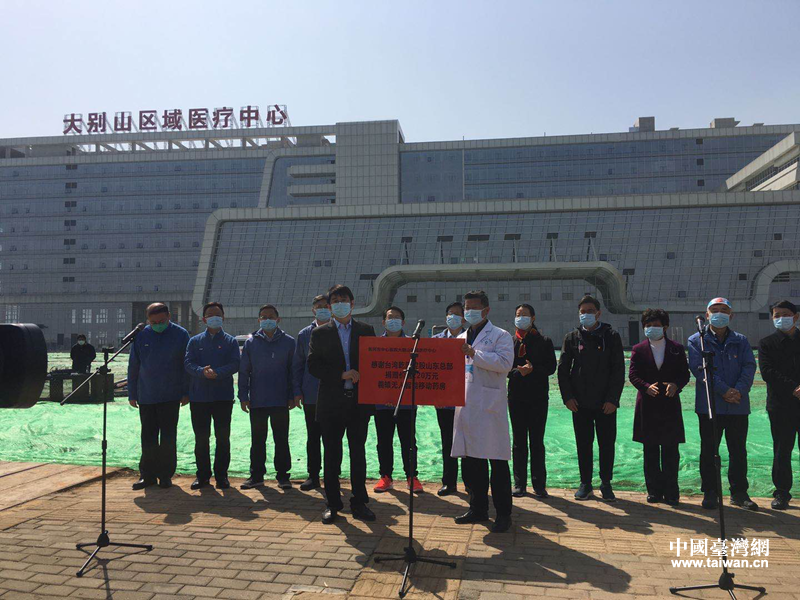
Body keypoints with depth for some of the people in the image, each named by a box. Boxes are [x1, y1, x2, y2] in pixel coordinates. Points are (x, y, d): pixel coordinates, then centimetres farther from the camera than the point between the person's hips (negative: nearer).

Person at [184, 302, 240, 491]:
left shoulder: (230, 341, 8)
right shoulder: (195, 341, 11)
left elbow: (235, 364, -6)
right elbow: (188, 363, -2)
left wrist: (217, 373, -22)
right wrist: (202, 371, -22)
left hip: (223, 396, -1)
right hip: (199, 396, 1)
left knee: (223, 437, 3)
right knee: (201, 437, 6)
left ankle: (221, 475, 13)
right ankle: (202, 475, 18)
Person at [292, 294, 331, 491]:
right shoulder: (305, 334, 8)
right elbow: (297, 364, 9)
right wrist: (297, 391, 1)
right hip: (311, 395, 2)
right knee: (313, 438, 9)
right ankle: (313, 476, 18)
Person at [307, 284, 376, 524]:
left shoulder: (366, 331, 9)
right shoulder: (320, 333, 6)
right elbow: (313, 365, -3)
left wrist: (360, 376, -13)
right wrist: (342, 375, -14)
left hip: (359, 401, 1)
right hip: (331, 402, -1)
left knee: (358, 453, 6)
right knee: (332, 455, 5)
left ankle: (359, 503, 15)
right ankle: (332, 503, 16)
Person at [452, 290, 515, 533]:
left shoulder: (500, 336, 0)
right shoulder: (461, 338, 19)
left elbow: (505, 363, -17)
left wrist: (474, 353, -20)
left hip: (490, 407, -6)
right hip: (465, 406, 6)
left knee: (497, 462, -2)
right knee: (470, 462, 11)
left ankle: (503, 514, 9)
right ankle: (478, 509, 24)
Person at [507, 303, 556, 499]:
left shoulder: (544, 342, 4)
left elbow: (551, 367, -2)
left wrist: (533, 369, -17)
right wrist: (518, 372, -15)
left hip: (538, 397, -2)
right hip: (516, 396, 2)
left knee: (537, 442, 2)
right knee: (519, 442, 7)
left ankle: (539, 484, 10)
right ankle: (519, 484, 15)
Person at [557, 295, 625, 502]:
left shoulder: (612, 337, 3)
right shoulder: (572, 337, 7)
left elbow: (619, 370, -1)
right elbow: (563, 369, 6)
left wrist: (612, 399, -9)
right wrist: (567, 397, -3)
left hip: (606, 403, -1)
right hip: (580, 402, 1)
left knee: (607, 444, 5)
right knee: (583, 444, 7)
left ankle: (606, 483, 19)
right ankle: (585, 483, 18)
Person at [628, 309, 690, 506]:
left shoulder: (677, 349, 7)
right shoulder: (638, 349, 6)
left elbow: (685, 374, 5)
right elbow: (633, 374, 0)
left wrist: (676, 385, -15)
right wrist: (647, 387, -18)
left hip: (670, 404, 0)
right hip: (647, 406, 0)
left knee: (670, 451, 3)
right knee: (650, 452, 6)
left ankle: (671, 492, 11)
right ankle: (654, 490, 15)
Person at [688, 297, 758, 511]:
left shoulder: (741, 341, 11)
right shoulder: (696, 341, 2)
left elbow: (749, 366, 0)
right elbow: (699, 368, -10)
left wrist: (740, 390, -17)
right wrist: (724, 390, -18)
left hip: (738, 406, 3)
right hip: (709, 406, -2)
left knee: (738, 451, 11)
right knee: (709, 451, 5)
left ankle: (739, 493, 23)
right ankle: (710, 492, 16)